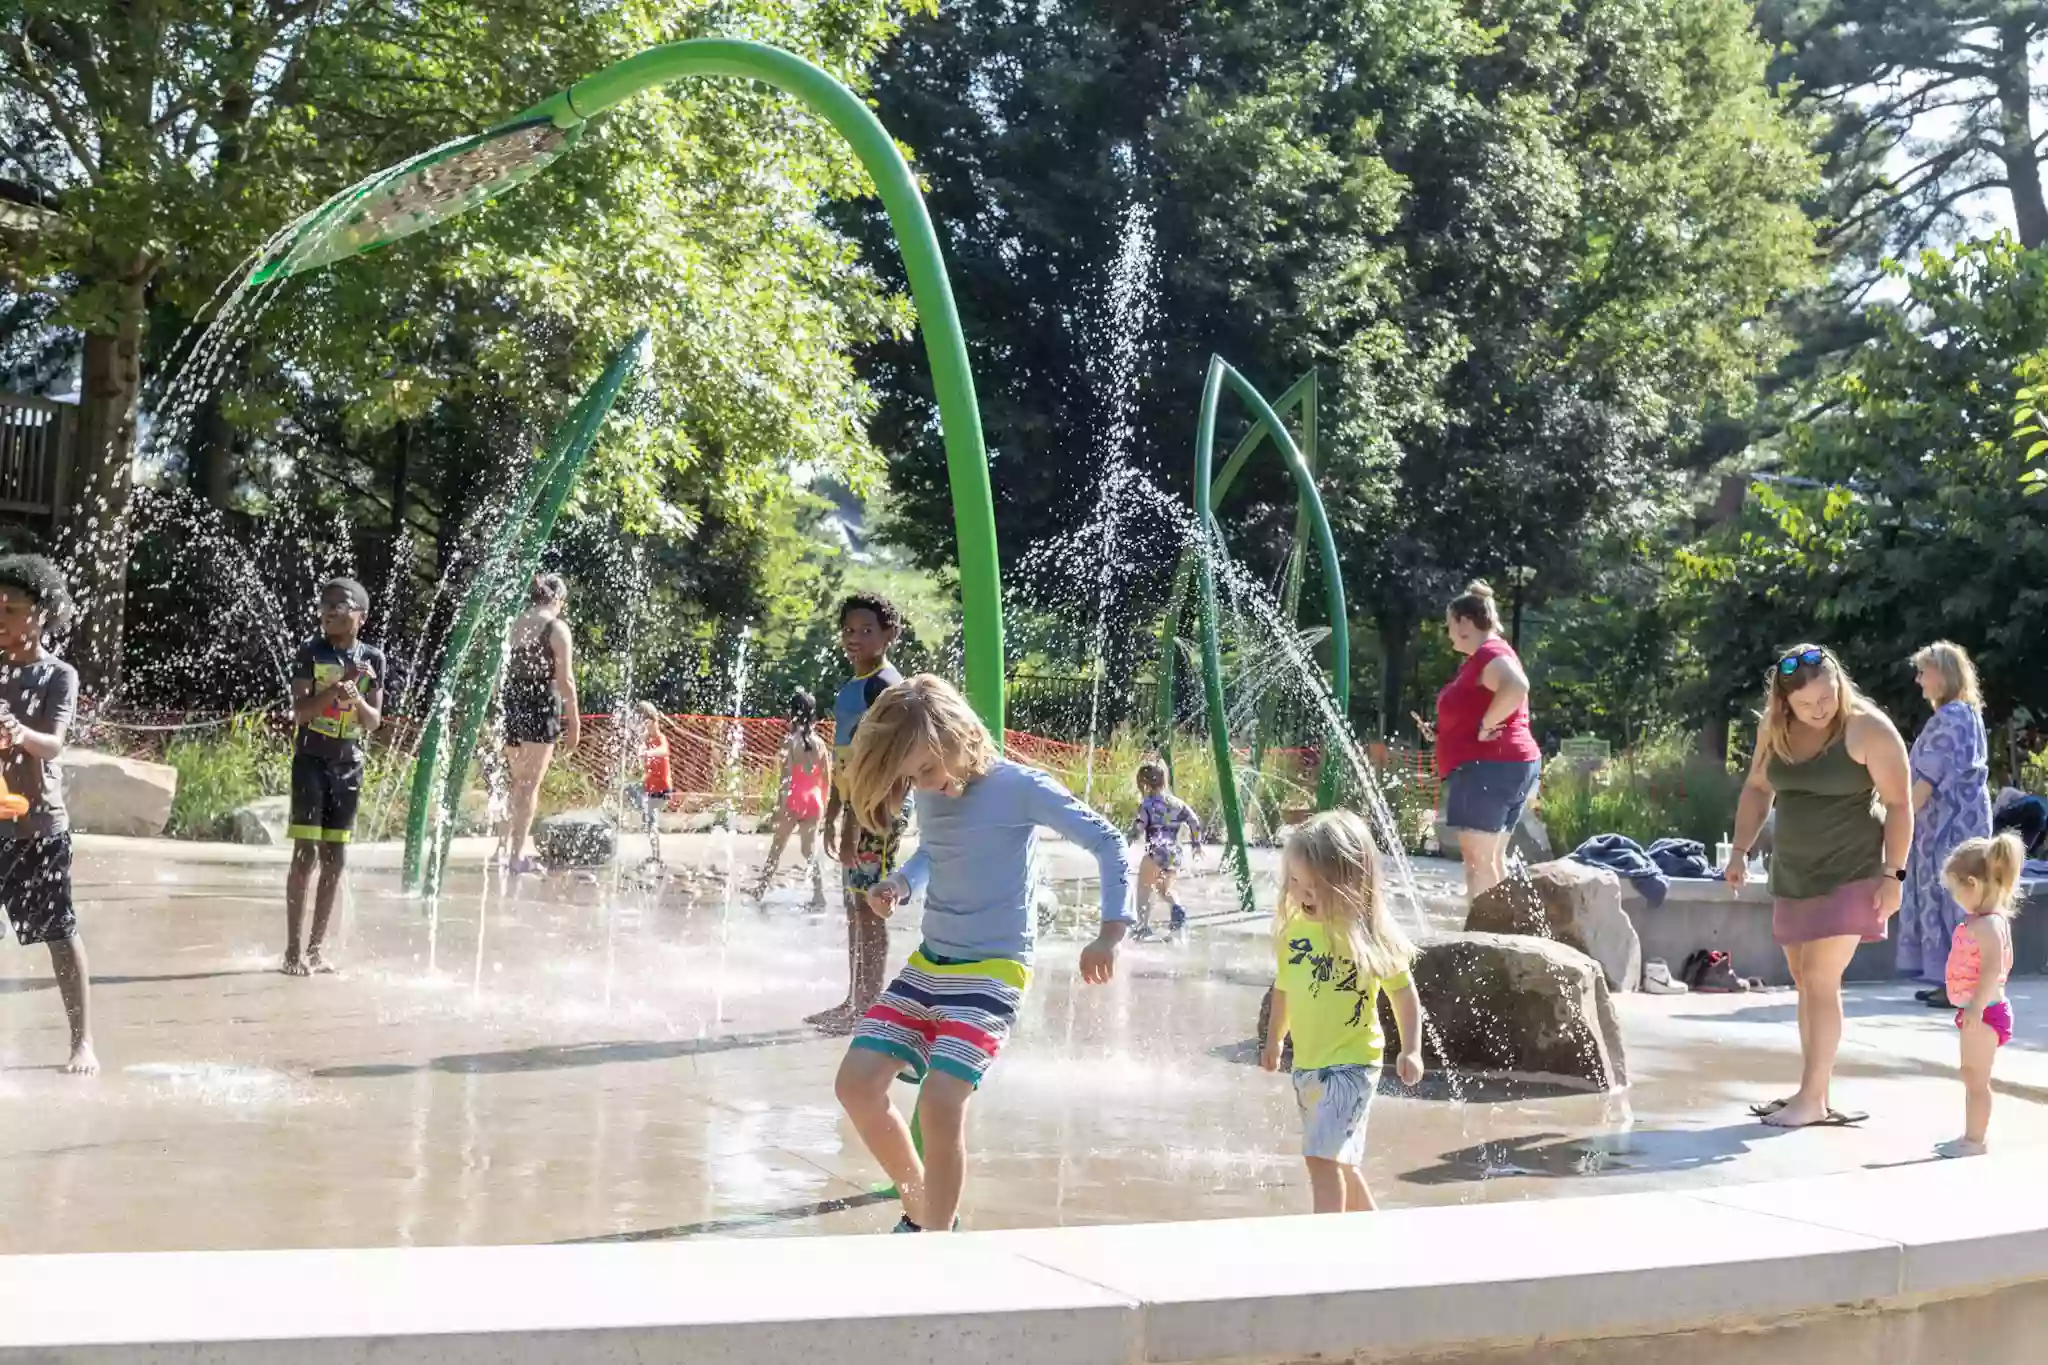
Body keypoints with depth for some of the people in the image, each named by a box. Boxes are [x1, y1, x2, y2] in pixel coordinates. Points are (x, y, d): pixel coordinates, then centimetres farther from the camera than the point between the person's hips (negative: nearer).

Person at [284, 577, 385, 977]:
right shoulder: (310, 652, -5)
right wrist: (339, 684, -23)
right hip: (311, 761, -4)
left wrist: (357, 700, -17)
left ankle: (317, 948, 14)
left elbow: (374, 723, 3)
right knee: (306, 854, -8)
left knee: (335, 859, 6)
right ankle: (294, 950, -4)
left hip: (349, 765, 4)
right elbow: (300, 712, -13)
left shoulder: (373, 659, 3)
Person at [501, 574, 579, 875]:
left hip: (511, 704, 6)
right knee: (530, 784, -3)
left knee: (517, 782, 18)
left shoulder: (514, 625, 12)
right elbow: (565, 679, -9)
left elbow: (502, 674, 13)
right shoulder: (556, 627, -6)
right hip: (541, 706, -6)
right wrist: (574, 719, -3)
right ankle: (517, 854, -6)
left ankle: (507, 848, 18)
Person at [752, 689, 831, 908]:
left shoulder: (790, 742, -11)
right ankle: (819, 896, 2)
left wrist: (779, 806, -13)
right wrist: (822, 802, 18)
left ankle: (759, 892, 22)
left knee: (776, 849, 11)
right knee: (810, 851, 10)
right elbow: (827, 779, 7)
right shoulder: (819, 743, 3)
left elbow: (786, 779, -15)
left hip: (793, 799, -4)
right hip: (813, 800, 4)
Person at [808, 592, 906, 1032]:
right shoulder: (851, 688, 16)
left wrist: (854, 823, -21)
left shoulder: (884, 686, -12)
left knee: (869, 908, -7)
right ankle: (854, 1001, 20)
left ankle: (870, 1006, -2)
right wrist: (833, 815, 21)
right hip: (858, 809, 10)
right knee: (854, 908, 13)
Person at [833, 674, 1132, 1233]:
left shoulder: (1019, 787, -14)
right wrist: (899, 883, 2)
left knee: (940, 1101, -23)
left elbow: (1108, 844, -10)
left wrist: (1110, 934, -17)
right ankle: (921, 1205, 17)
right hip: (928, 962, 7)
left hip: (995, 966, -7)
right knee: (857, 1082, -4)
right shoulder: (930, 796, 5)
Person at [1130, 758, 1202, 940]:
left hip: (1155, 853, -6)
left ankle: (1143, 926, 1)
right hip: (1175, 854, 6)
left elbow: (1139, 826, -13)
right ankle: (1177, 910, -4)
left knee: (1144, 890, 8)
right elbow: (1194, 821, 11)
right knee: (1165, 888, 24)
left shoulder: (1148, 803, -5)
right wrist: (1197, 843, 19)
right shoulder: (1177, 802, 13)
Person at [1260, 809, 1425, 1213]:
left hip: (1350, 1062, -7)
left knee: (1323, 1156, -16)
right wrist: (1274, 1039, 25)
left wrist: (1410, 1050, -12)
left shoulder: (1367, 933, -14)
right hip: (1306, 1063, 7)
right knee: (1340, 1160, 18)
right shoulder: (1294, 928, 1)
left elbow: (1404, 992, -6)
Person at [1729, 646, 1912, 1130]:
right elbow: (1758, 788, 15)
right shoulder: (1773, 728, 2)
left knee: (1820, 981, -10)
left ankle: (1812, 1099, -5)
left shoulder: (1869, 730, -15)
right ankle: (1813, 1094, 17)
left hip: (1849, 875, -6)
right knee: (1805, 983, 10)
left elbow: (1899, 805, -12)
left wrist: (1892, 874, -16)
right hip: (1792, 874, 7)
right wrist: (1741, 851, 9)